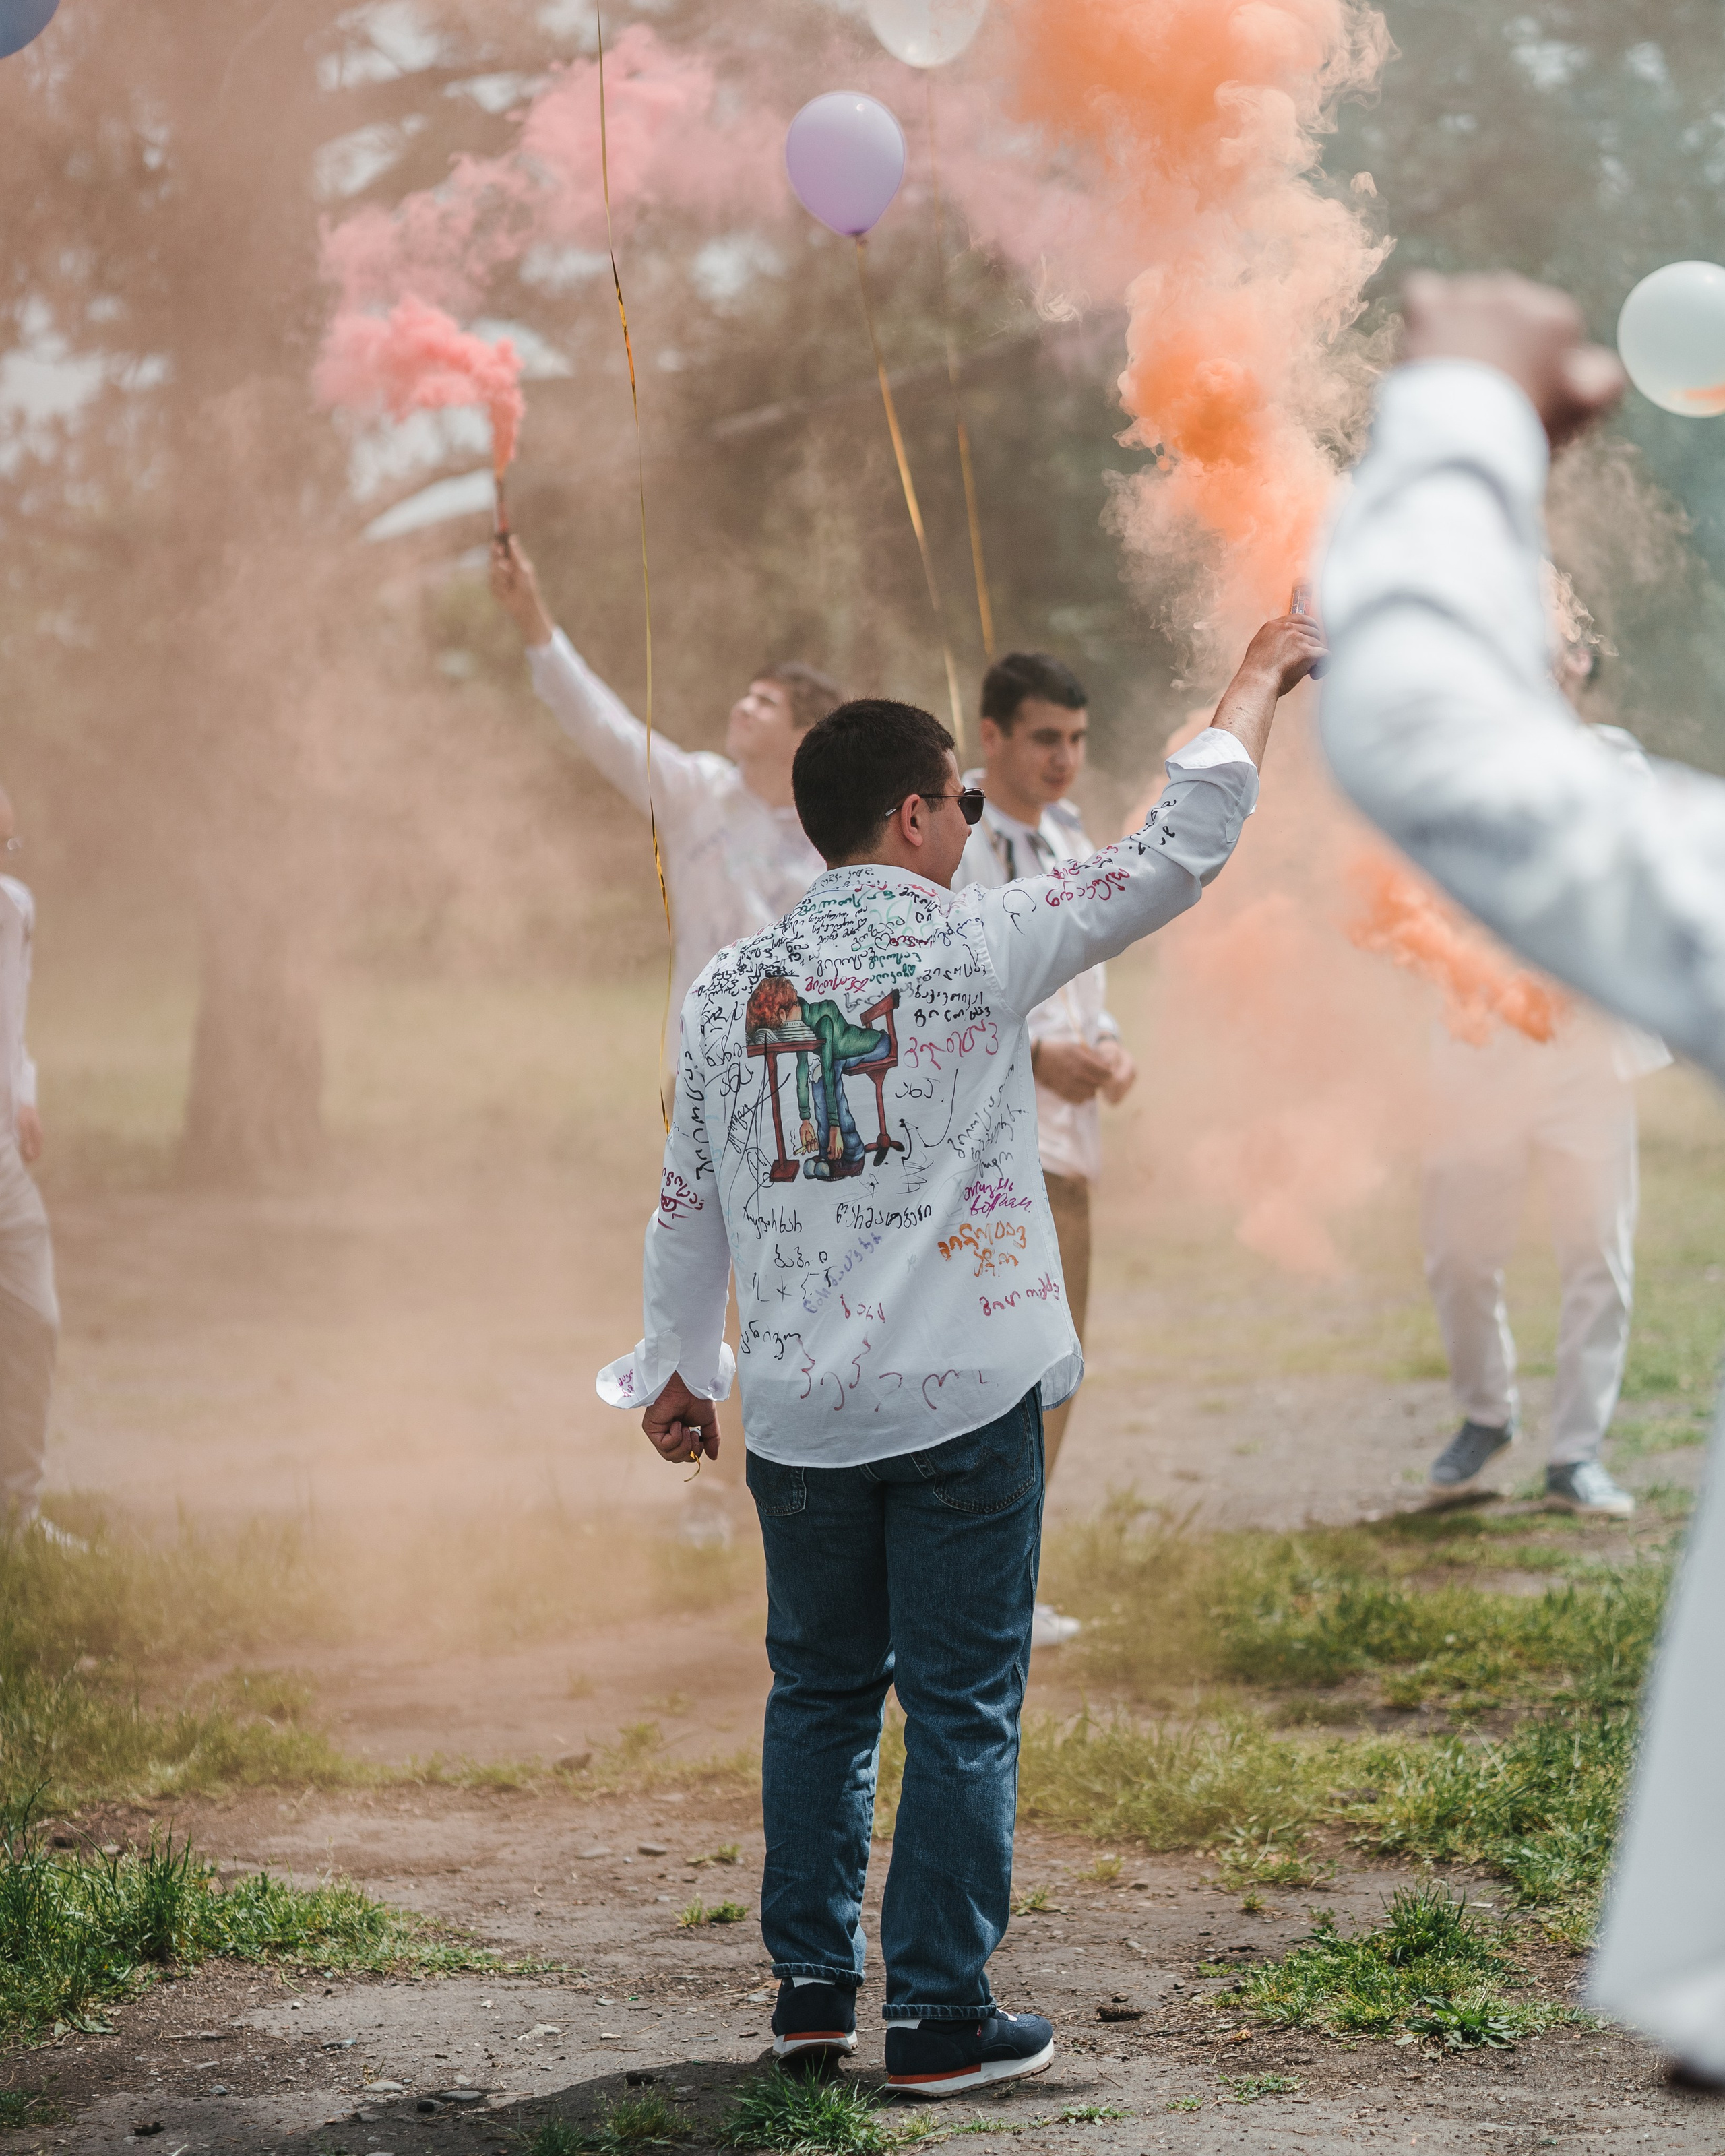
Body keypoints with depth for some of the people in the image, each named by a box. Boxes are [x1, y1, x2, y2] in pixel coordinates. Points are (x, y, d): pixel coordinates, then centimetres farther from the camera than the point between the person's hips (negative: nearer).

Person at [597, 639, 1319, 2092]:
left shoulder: (729, 990, 5)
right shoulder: (973, 954, -8)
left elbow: (690, 1203, 12)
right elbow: (1180, 852, -3)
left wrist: (677, 1368, 26)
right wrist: (1260, 688, 10)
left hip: (797, 1414, 5)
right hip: (963, 1400, -4)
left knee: (821, 1694, 17)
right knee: (962, 1707, 2)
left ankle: (812, 1985, 21)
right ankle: (940, 2018, 5)